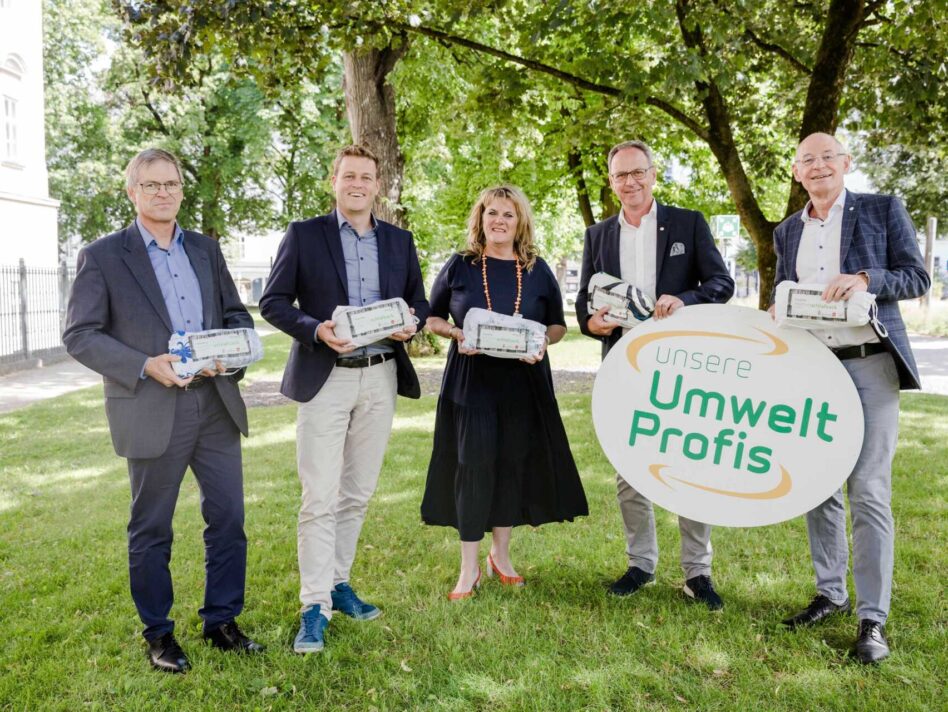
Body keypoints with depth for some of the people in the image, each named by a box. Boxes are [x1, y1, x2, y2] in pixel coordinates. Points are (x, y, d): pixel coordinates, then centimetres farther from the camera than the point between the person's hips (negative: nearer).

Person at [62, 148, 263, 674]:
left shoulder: (206, 250, 12)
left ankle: (221, 621, 25)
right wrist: (146, 366, -17)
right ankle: (158, 634, 26)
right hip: (152, 410, -4)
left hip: (216, 403, 4)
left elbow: (237, 315, 16)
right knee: (151, 530, 9)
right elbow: (79, 335, -5)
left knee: (228, 518, 8)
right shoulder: (102, 256, -1)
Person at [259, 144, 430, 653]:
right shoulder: (303, 235, 0)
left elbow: (418, 299, 16)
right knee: (319, 497, -5)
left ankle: (337, 583, 27)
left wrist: (410, 322, -8)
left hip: (380, 378, 4)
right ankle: (314, 606, 4)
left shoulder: (399, 241, 11)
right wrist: (316, 330, -19)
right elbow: (272, 302, -1)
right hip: (324, 379, -4)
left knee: (358, 493, 12)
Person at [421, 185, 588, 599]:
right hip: (471, 381, -2)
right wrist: (456, 334, -13)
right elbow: (432, 318, 7)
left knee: (513, 463, 7)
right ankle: (469, 567, 7)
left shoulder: (537, 270, 6)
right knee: (473, 464, -4)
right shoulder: (459, 267, 2)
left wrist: (541, 340, -12)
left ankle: (500, 554, 25)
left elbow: (558, 325, 10)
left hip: (524, 382, 2)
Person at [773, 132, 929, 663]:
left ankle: (873, 618, 2)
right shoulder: (787, 231, 14)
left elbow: (918, 277, -1)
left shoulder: (883, 210, 2)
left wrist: (866, 279, -19)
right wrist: (779, 313, -5)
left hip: (869, 365, -4)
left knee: (869, 492, -7)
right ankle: (831, 595, 25)